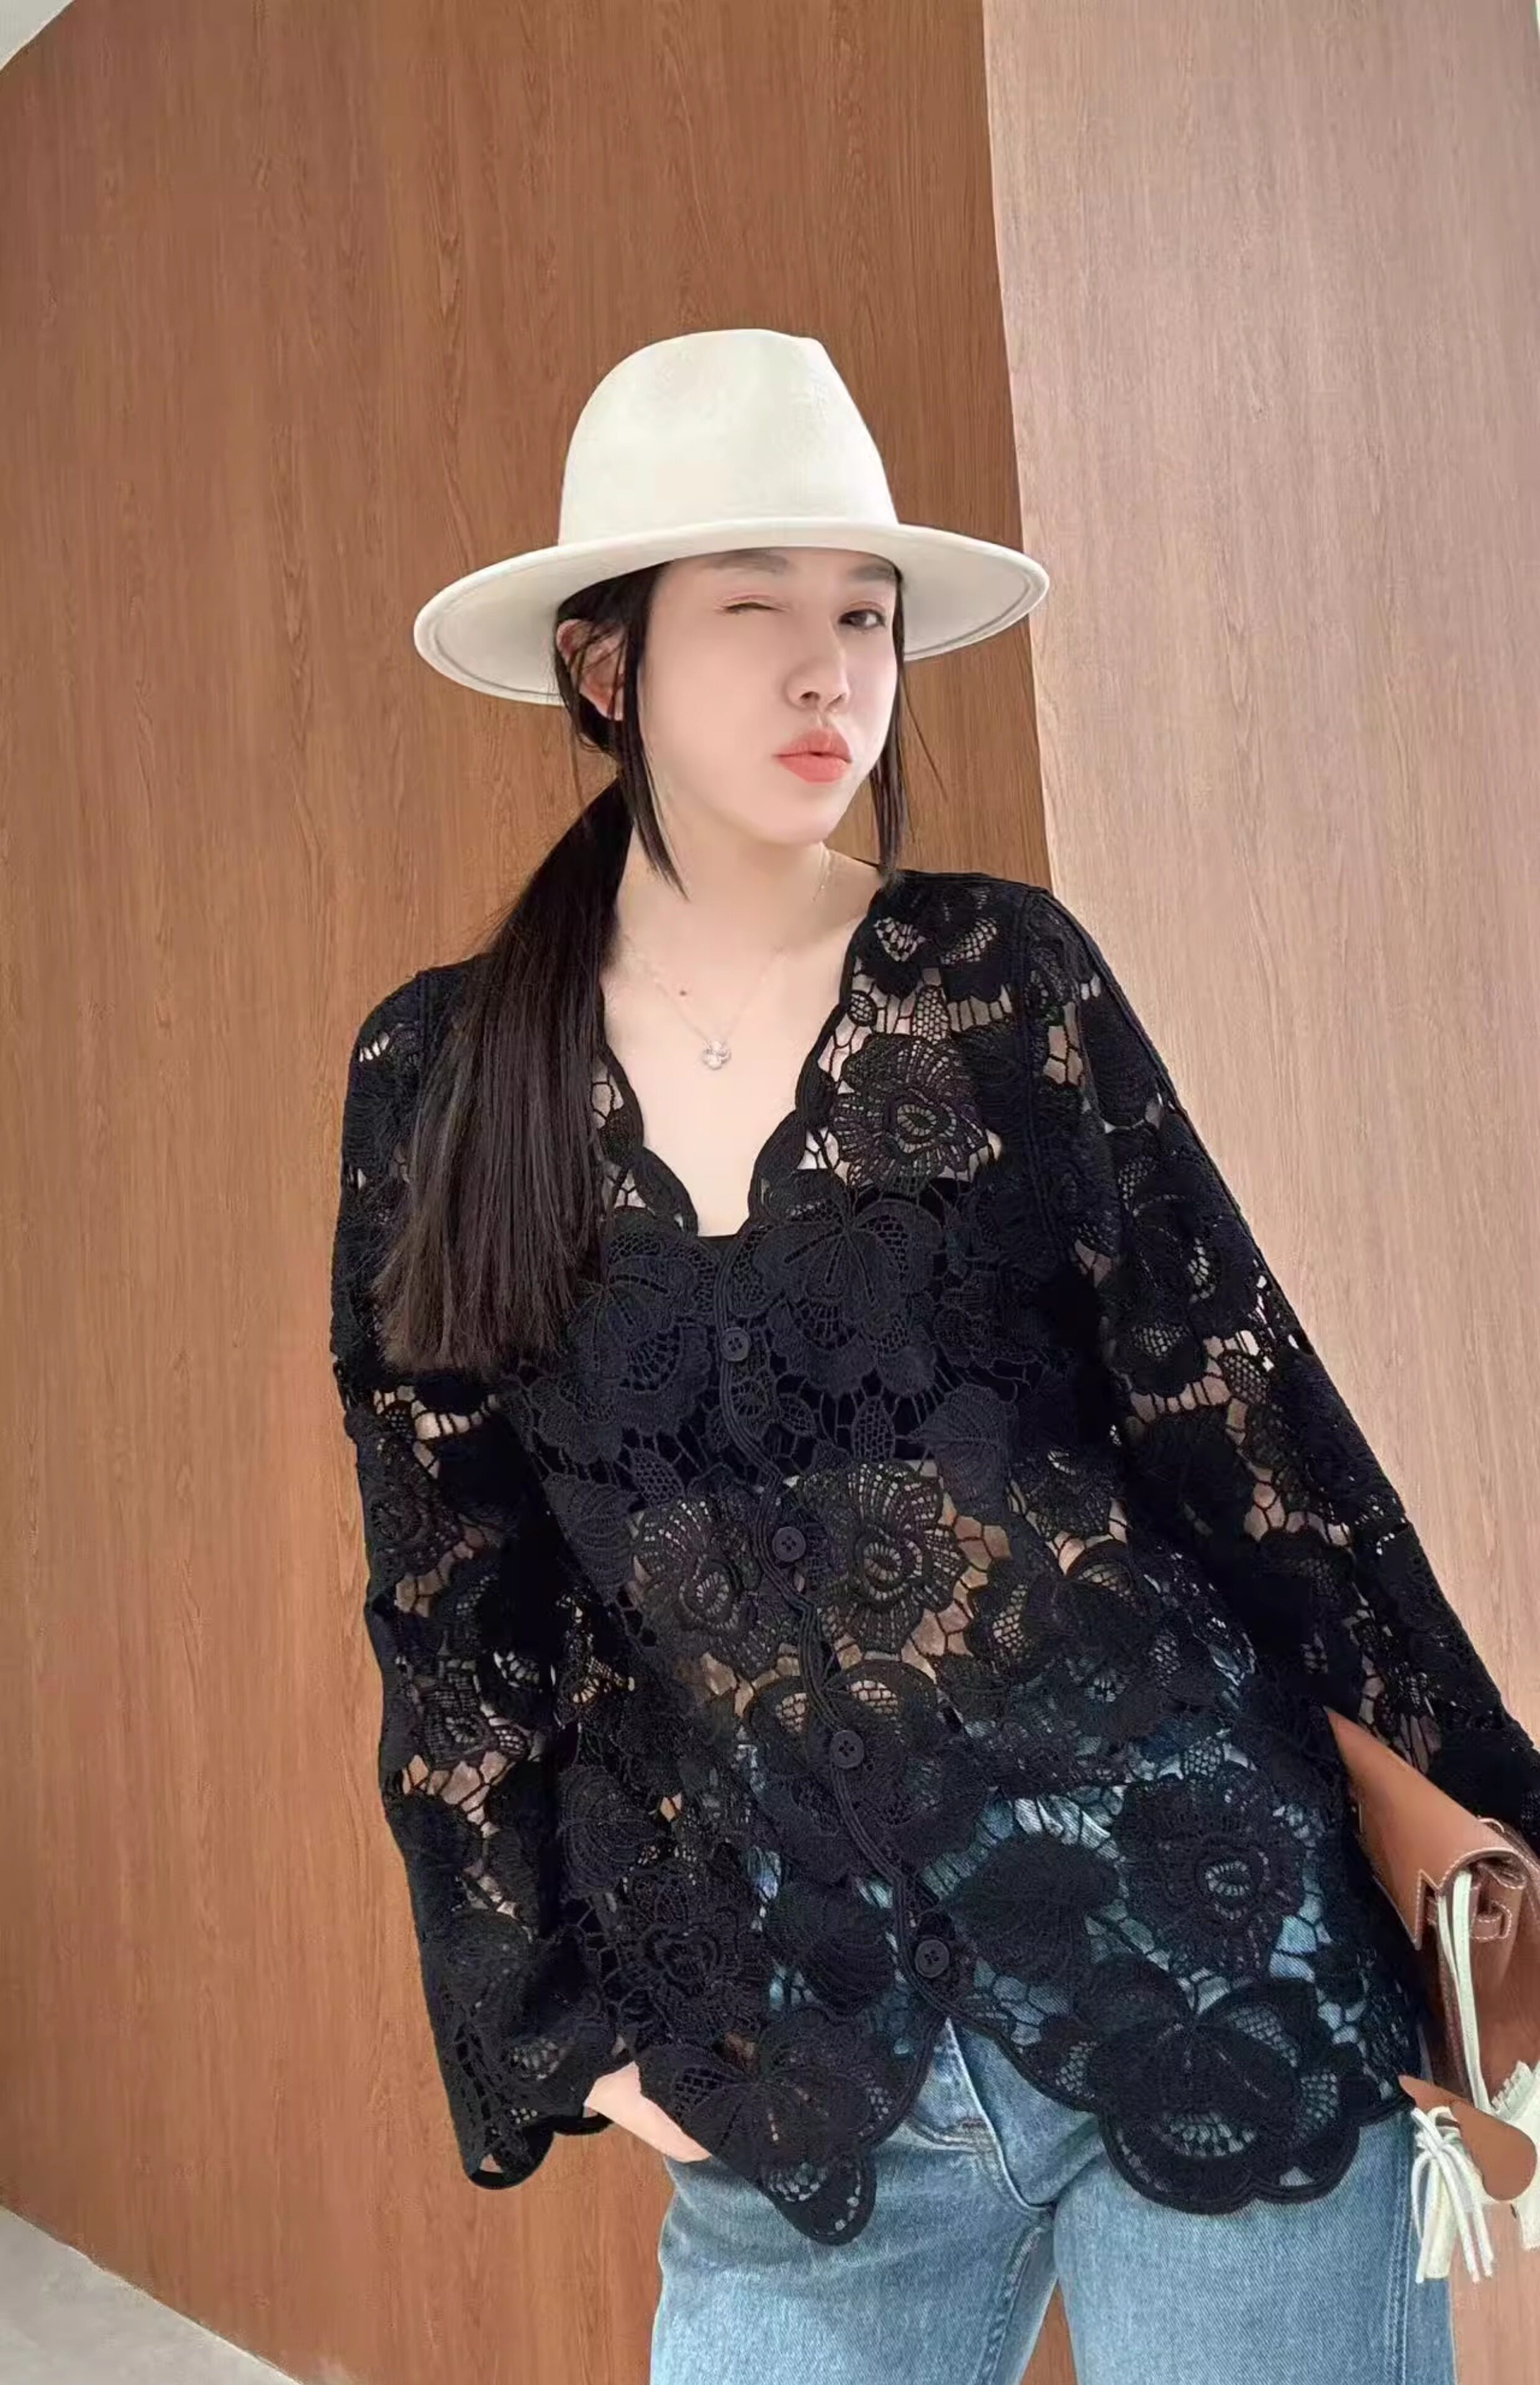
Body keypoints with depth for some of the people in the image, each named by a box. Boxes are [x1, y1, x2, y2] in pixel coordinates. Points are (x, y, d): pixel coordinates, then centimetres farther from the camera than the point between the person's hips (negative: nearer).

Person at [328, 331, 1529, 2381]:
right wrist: (550, 2017, 5)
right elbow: (451, 1600, 6)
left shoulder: (1005, 977, -3)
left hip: (1209, 1959, -1)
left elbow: (1250, 1423, -1)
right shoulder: (434, 1078, 0)